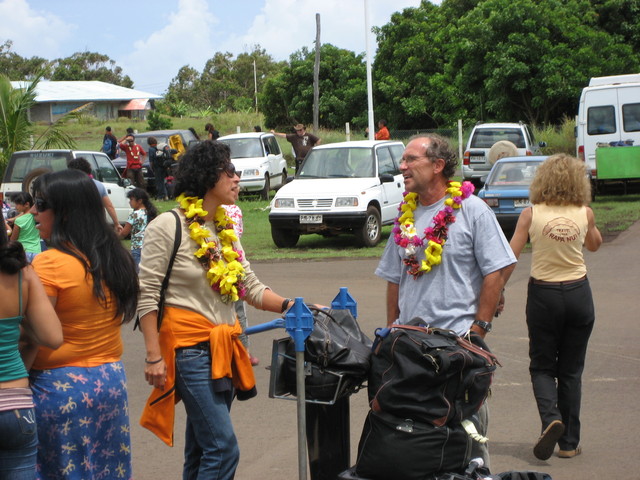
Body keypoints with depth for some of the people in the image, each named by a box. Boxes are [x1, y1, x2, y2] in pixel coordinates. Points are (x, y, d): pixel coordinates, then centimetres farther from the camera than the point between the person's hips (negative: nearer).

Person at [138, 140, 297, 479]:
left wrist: (291, 307, -2)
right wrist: (154, 357, -15)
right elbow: (146, 295, -10)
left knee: (201, 449, 12)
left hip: (225, 347, 8)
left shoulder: (225, 229, 13)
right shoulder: (168, 226, -9)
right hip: (190, 347, -8)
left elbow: (251, 288, 14)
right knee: (224, 448, -13)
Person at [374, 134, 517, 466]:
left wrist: (479, 327, -10)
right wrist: (392, 328, 11)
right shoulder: (406, 215, 12)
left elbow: (498, 270, -7)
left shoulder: (471, 209, -4)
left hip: (459, 338, -5)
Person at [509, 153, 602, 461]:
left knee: (542, 366, 13)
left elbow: (510, 257, -8)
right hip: (579, 294, 2)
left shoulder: (531, 214, -8)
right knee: (571, 370, 12)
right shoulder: (585, 213, -4)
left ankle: (551, 418, -13)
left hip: (543, 295, -1)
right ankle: (569, 442, 14)